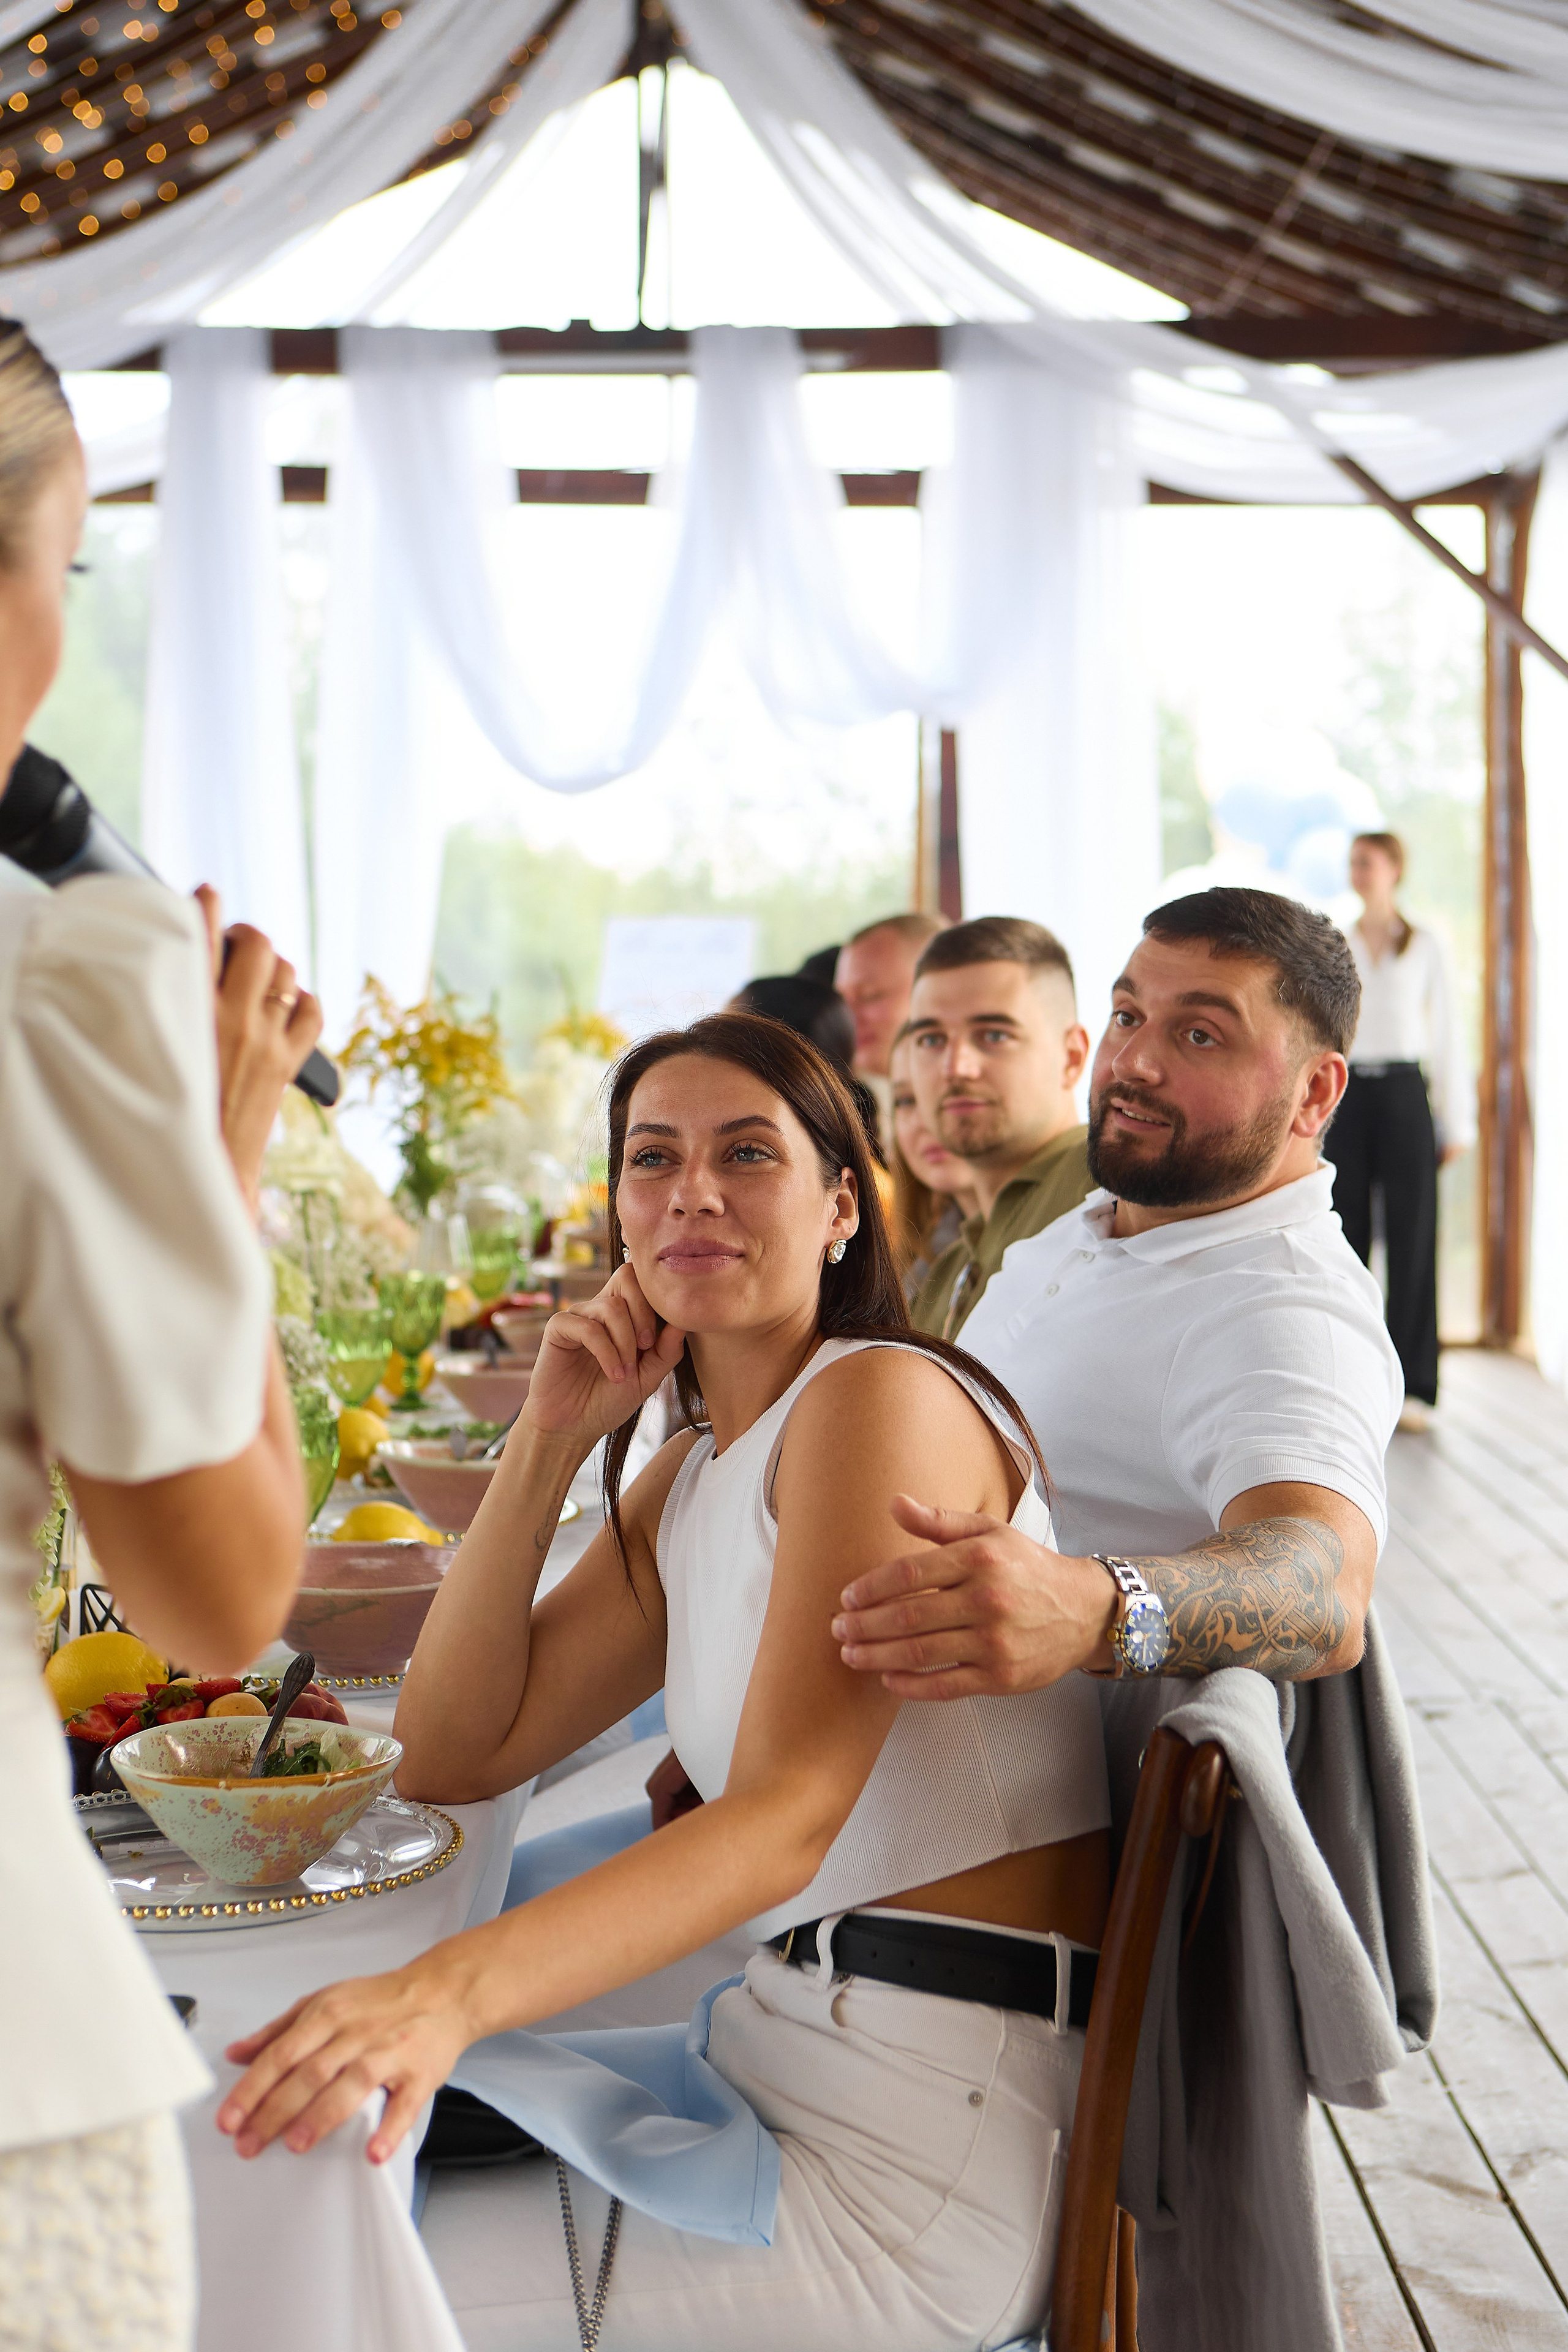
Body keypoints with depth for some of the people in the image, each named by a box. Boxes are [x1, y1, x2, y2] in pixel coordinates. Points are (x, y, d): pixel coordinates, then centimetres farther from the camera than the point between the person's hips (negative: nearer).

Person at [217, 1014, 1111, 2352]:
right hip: (780, 2036, 8)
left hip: (928, 2147, -8)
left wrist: (448, 1991, -39)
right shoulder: (691, 1479, 14)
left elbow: (785, 1813, -26)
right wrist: (549, 1438, 3)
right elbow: (451, 1756, 10)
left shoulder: (885, 1395, -14)